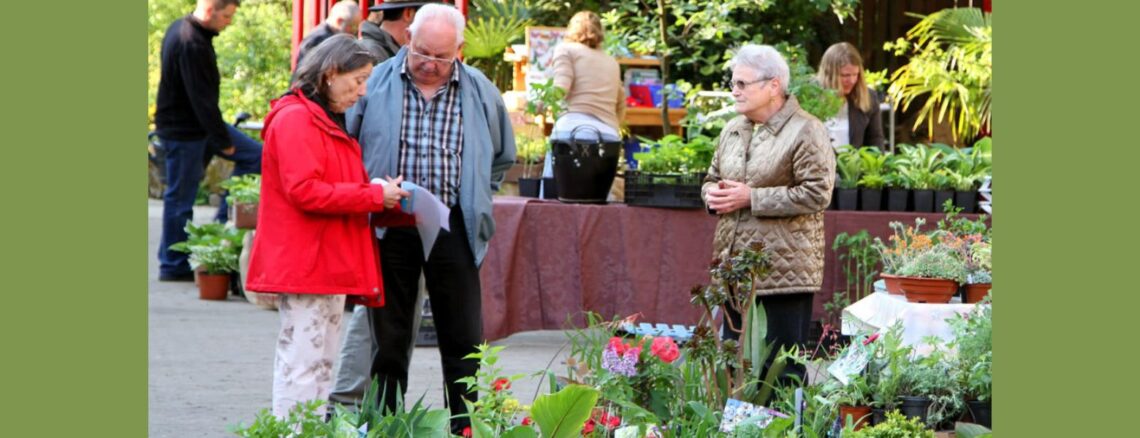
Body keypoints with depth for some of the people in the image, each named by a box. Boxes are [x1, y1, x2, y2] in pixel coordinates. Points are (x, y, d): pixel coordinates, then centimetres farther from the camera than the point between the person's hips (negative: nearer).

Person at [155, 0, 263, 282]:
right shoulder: (192, 44, -25)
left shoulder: (180, 28, 9)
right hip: (183, 131, -10)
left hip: (198, 122, 10)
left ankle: (223, 222, 11)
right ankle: (173, 266, 10)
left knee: (255, 157, 9)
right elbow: (202, 98, -24)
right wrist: (223, 141, -15)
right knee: (181, 197, 0)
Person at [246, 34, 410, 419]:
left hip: (329, 265, 10)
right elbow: (304, 190, -21)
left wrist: (382, 195, 10)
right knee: (303, 362, -9)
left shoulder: (329, 122, 20)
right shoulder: (296, 119, -12)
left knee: (321, 363, 11)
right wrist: (374, 196, -16)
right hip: (305, 266, -10)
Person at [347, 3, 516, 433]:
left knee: (463, 338, 3)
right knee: (389, 337, 7)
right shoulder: (376, 83, -1)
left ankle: (464, 425, 12)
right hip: (388, 227, -1)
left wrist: (475, 200, 9)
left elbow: (502, 156, 19)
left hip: (453, 228, 1)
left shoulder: (480, 92, 5)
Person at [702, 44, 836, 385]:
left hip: (785, 266, -7)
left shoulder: (805, 132, -8)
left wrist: (751, 198, -17)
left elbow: (816, 193, -16)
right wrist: (714, 195, 2)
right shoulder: (733, 130, 15)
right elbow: (711, 179, 27)